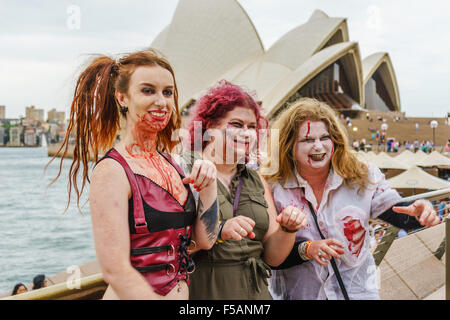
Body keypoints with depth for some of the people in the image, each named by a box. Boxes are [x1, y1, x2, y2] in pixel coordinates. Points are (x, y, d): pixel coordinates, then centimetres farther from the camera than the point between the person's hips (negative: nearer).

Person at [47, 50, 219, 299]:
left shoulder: (170, 163, 4)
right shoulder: (112, 171, -17)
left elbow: (204, 240, 3)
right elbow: (116, 271, -21)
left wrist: (208, 187, -9)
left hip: (182, 292, 7)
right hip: (136, 295, -7)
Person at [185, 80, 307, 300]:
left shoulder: (257, 182, 10)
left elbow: (272, 257, 9)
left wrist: (287, 229, -8)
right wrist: (218, 230, -26)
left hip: (254, 292, 5)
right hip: (201, 293, -4)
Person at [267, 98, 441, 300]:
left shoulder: (362, 178, -7)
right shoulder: (274, 189, -13)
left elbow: (398, 214, -5)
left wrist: (419, 213, -25)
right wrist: (307, 249, -26)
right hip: (297, 293, -1)